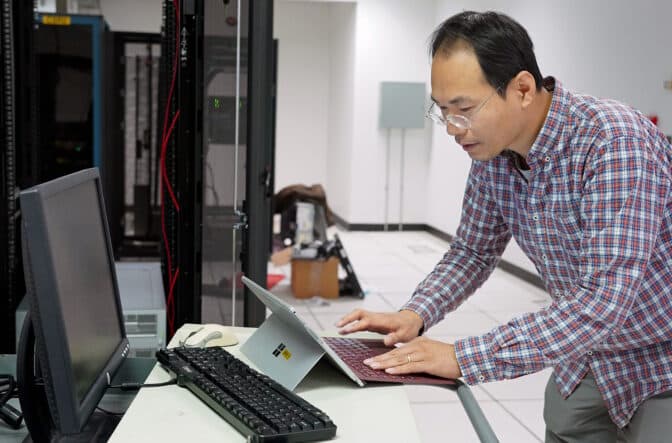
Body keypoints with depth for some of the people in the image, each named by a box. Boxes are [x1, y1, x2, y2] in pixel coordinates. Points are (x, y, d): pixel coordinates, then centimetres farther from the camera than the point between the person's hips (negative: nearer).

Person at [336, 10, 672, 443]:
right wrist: (414, 316, -14)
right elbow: (473, 252, 4)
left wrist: (463, 358, -37)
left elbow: (602, 302, -37)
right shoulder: (492, 153, -9)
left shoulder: (615, 144, -31)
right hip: (588, 355, 6)